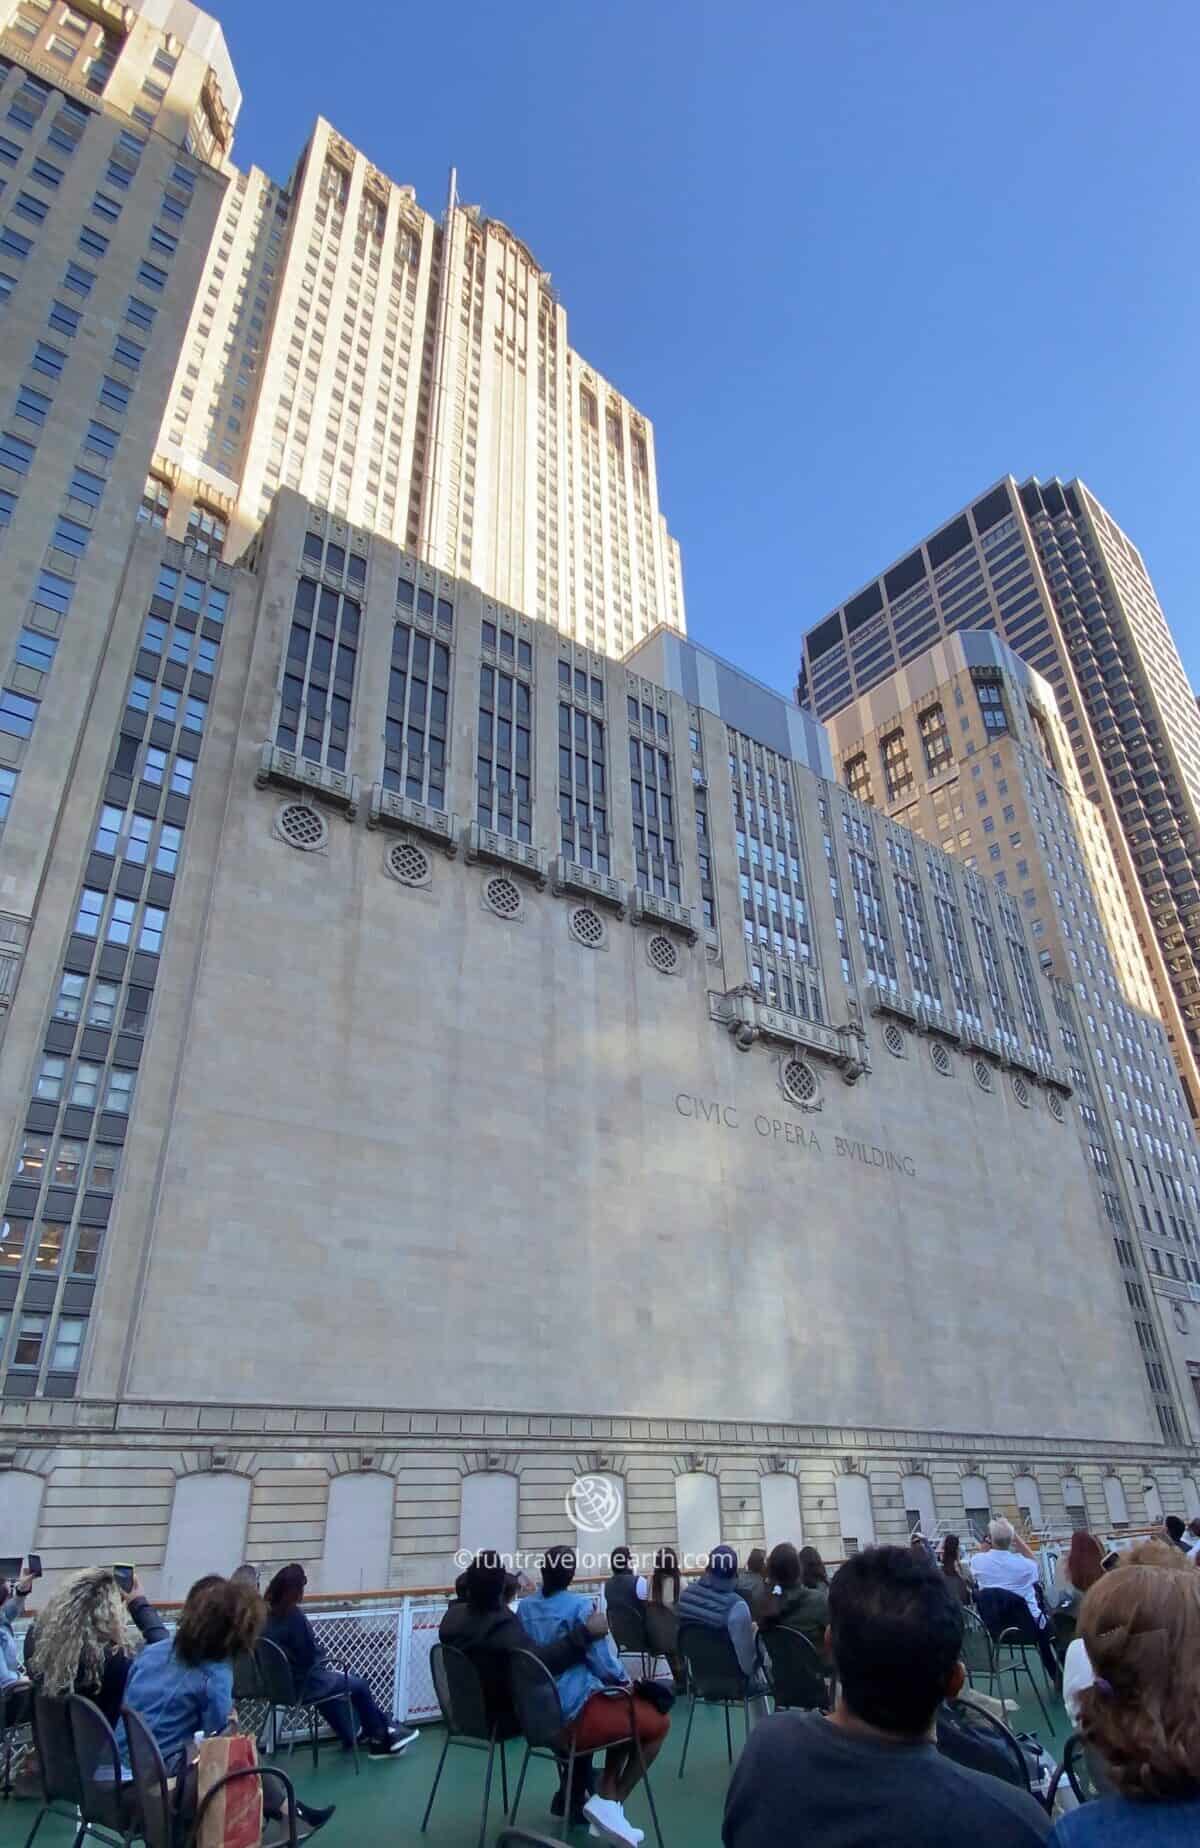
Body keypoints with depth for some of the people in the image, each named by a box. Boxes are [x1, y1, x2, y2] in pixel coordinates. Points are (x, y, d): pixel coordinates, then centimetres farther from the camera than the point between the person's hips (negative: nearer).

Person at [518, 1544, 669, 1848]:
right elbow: (604, 1663, -12)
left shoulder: (525, 1607, 4)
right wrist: (626, 1681, 11)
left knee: (625, 1710, 27)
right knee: (658, 1722, 12)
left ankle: (606, 1797, 17)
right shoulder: (580, 1606, -16)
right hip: (574, 1714, -7)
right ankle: (611, 1803, 10)